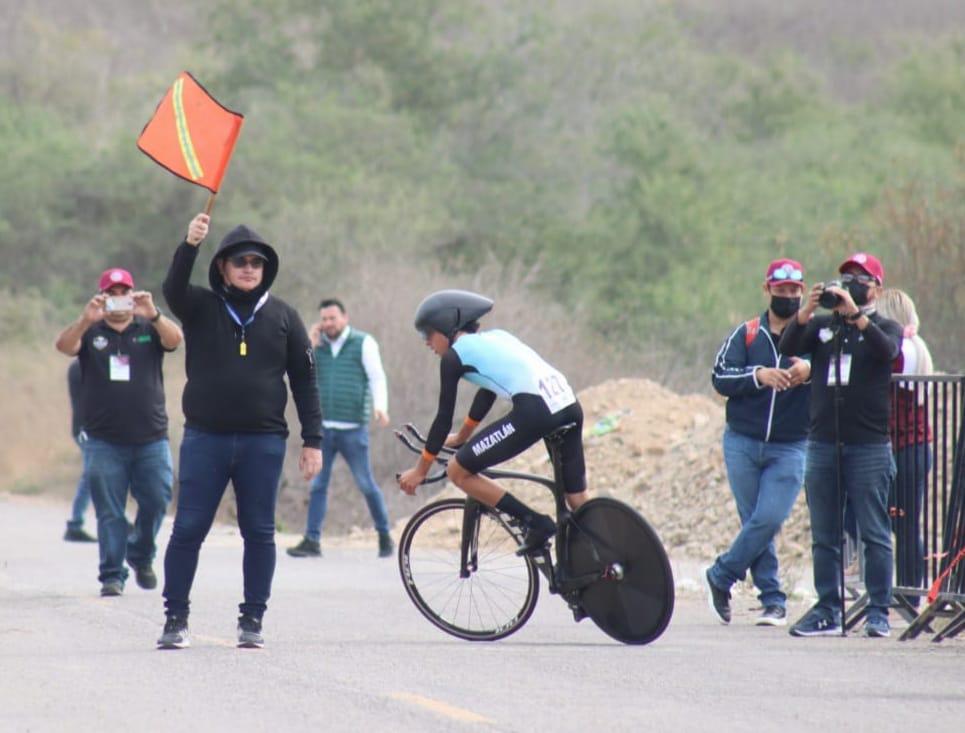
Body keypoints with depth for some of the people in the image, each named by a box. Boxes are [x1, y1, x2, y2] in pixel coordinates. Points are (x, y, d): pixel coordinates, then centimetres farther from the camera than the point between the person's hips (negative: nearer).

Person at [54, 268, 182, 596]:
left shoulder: (150, 329, 8)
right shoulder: (90, 332, 7)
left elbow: (175, 339, -11)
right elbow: (64, 346, -12)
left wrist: (153, 315, -32)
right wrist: (86, 320, -32)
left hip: (151, 438, 1)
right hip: (104, 442, -1)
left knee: (157, 501, -1)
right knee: (109, 512, -2)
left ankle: (141, 556, 23)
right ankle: (112, 575, 3)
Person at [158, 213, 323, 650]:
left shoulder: (282, 317, 8)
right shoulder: (201, 308, 6)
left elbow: (304, 381, 9)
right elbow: (173, 290, -17)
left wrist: (312, 440, 3)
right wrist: (189, 246, -33)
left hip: (263, 441, 1)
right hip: (205, 437, -1)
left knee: (259, 533, 3)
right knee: (188, 529, -1)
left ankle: (252, 619, 11)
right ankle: (175, 619, 5)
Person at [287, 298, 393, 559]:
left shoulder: (363, 343, 0)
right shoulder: (318, 345, 11)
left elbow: (377, 378, -6)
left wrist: (379, 406, -23)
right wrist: (309, 346, -2)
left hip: (353, 429, -4)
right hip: (322, 428, 4)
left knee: (367, 485, 2)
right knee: (317, 486, -1)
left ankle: (384, 536, 16)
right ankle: (312, 541, -1)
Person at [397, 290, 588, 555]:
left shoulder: (454, 355, 9)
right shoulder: (496, 337, 30)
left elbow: (444, 418, 10)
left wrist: (419, 471, 19)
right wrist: (461, 438, 55)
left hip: (534, 411, -8)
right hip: (569, 405, 8)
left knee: (458, 471, 4)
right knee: (578, 500, 17)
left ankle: (536, 524, -1)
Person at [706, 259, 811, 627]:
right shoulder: (746, 334, 6)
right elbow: (721, 377, -4)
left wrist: (809, 371, -27)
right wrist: (758, 376, -20)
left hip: (790, 448, -1)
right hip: (743, 442, 1)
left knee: (769, 519, -13)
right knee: (756, 521, 1)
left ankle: (720, 577, 4)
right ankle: (773, 600, 10)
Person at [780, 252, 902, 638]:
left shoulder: (884, 327, 7)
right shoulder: (822, 326, 13)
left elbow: (887, 349, -15)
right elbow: (788, 348, -2)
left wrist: (856, 315, -24)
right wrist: (806, 312, -17)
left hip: (869, 446, -3)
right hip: (822, 443, 3)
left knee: (874, 534, -4)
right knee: (824, 536, 5)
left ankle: (878, 612, -1)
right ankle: (827, 611, 10)